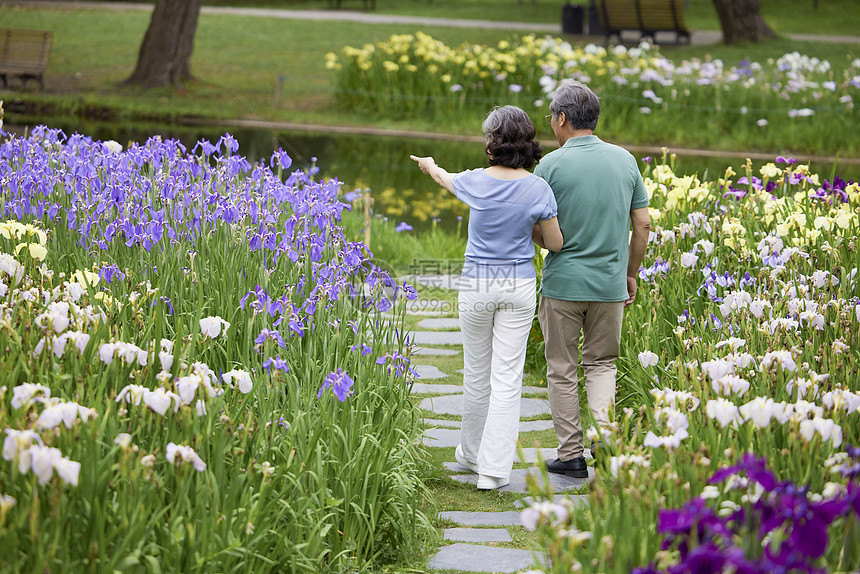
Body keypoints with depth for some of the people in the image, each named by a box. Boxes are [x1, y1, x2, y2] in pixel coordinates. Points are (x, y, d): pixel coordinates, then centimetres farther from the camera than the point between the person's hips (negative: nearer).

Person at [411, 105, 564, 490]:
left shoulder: (476, 182, -6)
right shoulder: (537, 189, -8)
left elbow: (444, 178, 18)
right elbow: (555, 243, -2)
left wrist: (429, 166, 42)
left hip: (477, 285, 1)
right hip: (519, 287, -1)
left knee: (477, 374, 15)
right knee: (507, 378, 0)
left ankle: (473, 453, 33)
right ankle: (494, 468, -3)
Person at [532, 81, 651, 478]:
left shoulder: (550, 166, -10)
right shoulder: (625, 160, 2)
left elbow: (536, 232, -7)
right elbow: (642, 225, 5)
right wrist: (631, 274, 16)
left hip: (563, 283, -3)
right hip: (610, 284, 3)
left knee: (562, 370, 9)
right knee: (601, 364, 18)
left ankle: (571, 455, 12)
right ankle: (604, 433, -3)